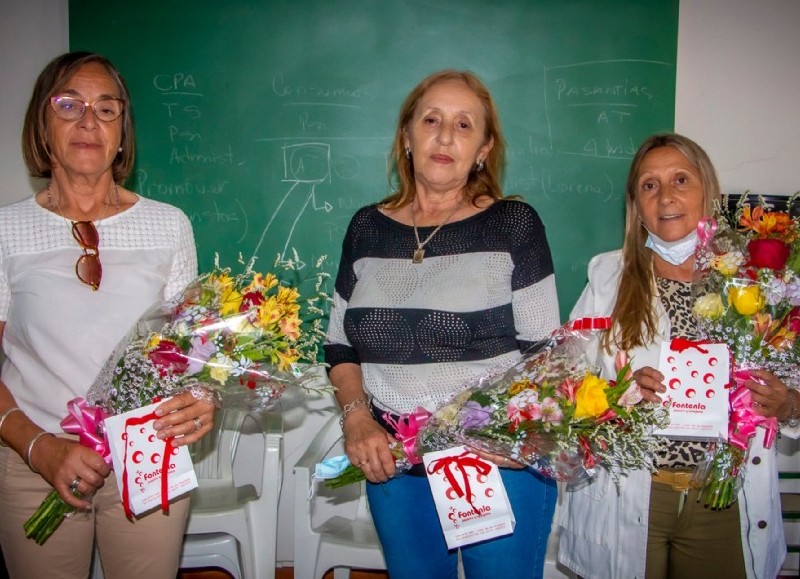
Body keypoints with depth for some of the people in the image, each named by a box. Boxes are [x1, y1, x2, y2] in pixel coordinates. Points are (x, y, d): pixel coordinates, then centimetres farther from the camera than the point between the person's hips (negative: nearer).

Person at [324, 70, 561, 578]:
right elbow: (341, 345, 10)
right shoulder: (367, 227, 4)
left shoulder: (513, 224, -6)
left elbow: (543, 350, -6)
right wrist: (356, 416, -6)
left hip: (501, 459, -3)